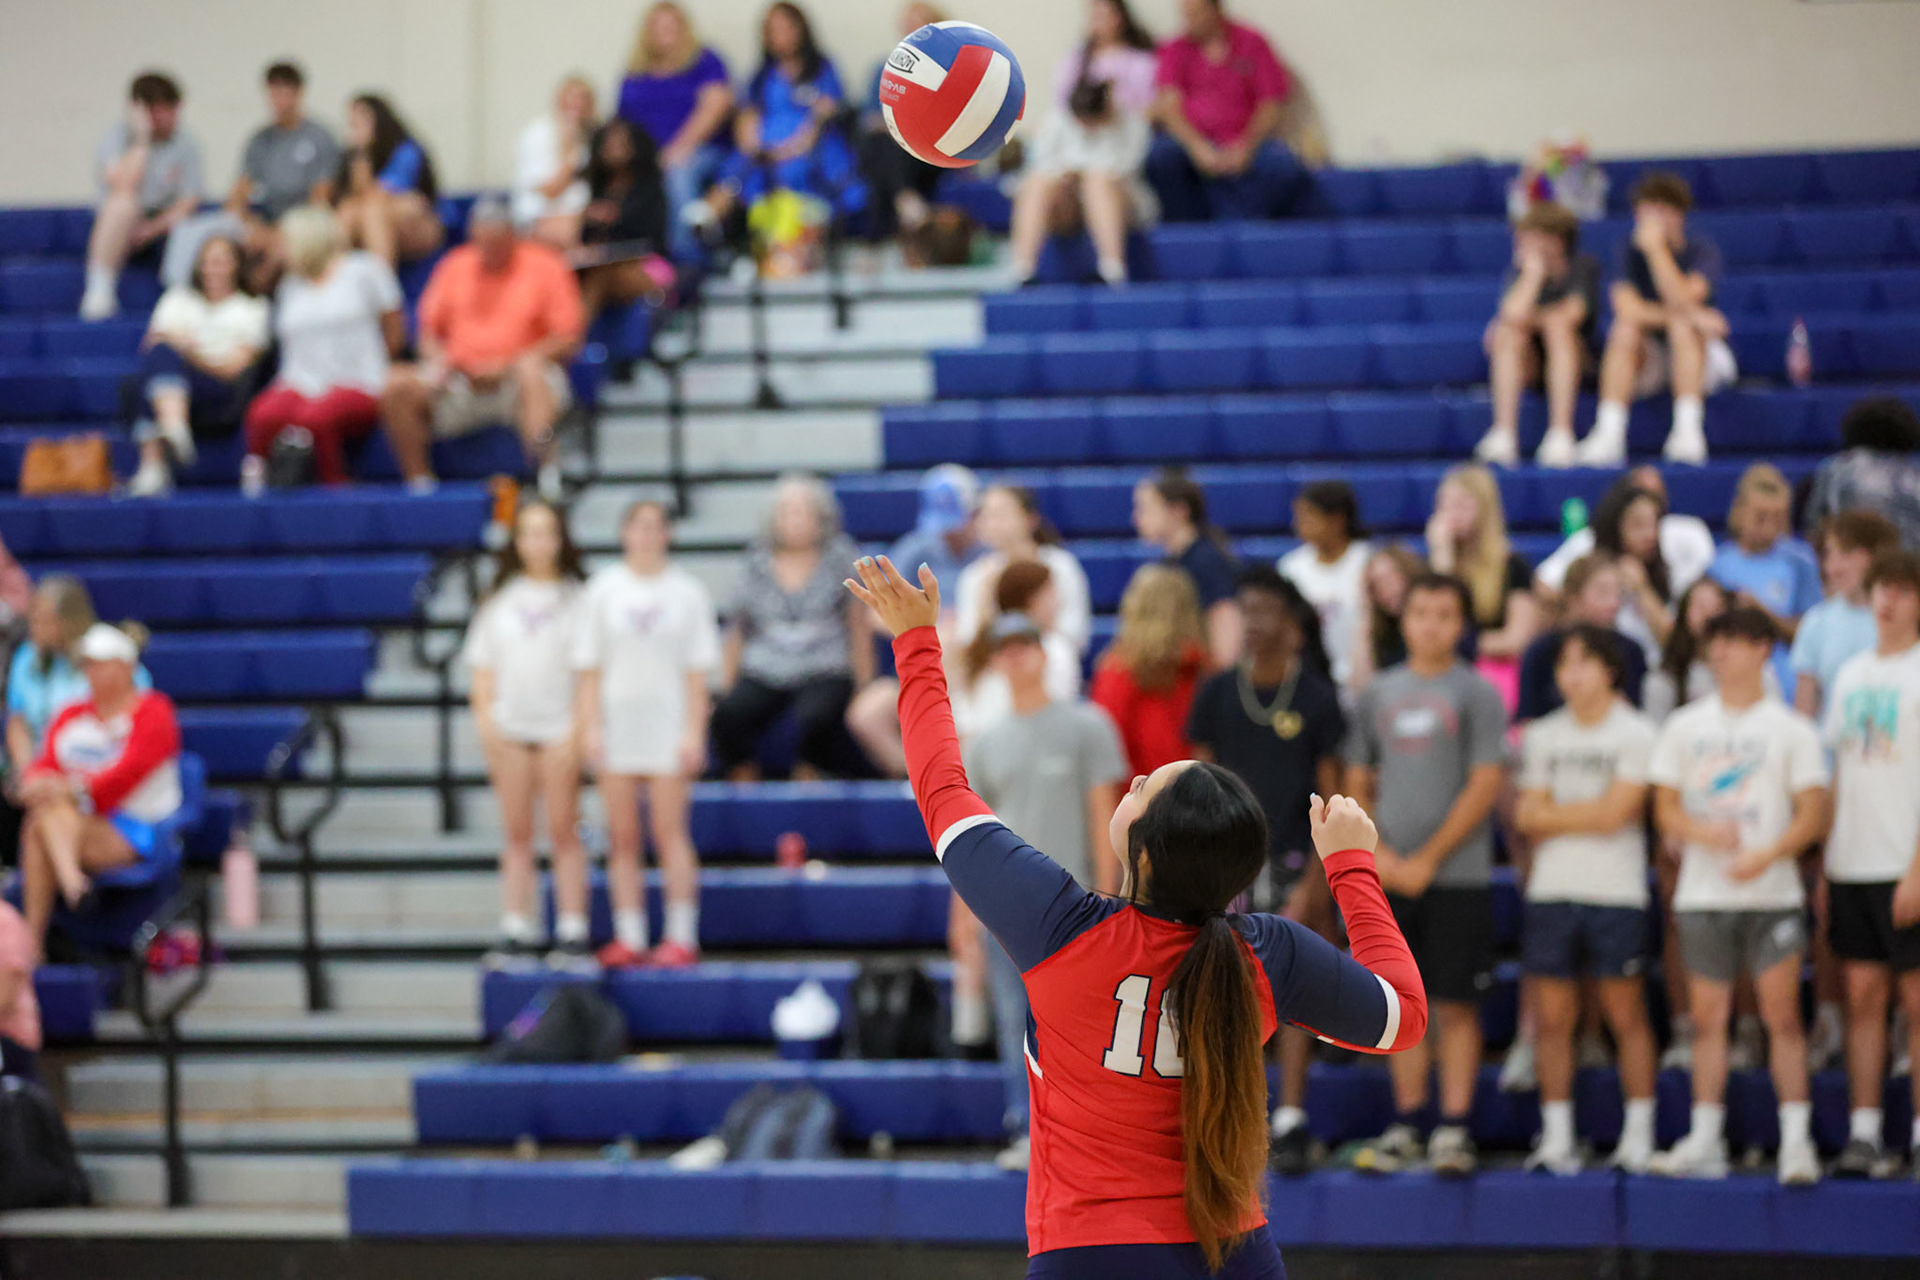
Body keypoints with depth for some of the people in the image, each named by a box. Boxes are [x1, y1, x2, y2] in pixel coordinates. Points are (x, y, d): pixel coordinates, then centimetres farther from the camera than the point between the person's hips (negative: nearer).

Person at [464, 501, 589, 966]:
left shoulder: (575, 597, 2)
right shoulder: (500, 600, 11)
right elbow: (482, 669, 13)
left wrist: (579, 732, -9)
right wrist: (486, 724, 2)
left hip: (559, 729, -3)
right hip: (510, 727, 3)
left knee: (563, 832, -3)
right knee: (517, 834, 5)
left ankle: (571, 932, 0)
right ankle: (516, 930, 7)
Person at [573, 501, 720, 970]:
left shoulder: (687, 592, 4)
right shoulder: (604, 589, 6)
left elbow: (697, 672, 3)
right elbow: (589, 668, 7)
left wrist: (694, 733, -4)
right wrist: (590, 727, -1)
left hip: (668, 722, -2)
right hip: (617, 719, 2)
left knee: (671, 833, -6)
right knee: (622, 838, 2)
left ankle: (682, 937, -3)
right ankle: (629, 938, 5)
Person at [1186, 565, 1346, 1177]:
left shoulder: (1317, 700, -3)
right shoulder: (1217, 693, 6)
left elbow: (1332, 794, -2)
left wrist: (1318, 879, -10)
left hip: (1292, 862, -2)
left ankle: (1292, 1121, 0)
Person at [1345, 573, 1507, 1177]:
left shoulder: (1477, 694, 0)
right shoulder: (1378, 693, 12)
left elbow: (1485, 787, -6)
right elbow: (1356, 782, 14)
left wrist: (1427, 859, -10)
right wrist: (1378, 852, -1)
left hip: (1456, 876, -4)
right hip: (1390, 876, 4)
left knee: (1456, 1003, -3)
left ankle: (1454, 1129, 0)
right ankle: (1404, 1126, 13)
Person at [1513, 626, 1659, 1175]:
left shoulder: (1636, 734, -2)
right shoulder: (1542, 735, 13)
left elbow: (1615, 814, -10)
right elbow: (1528, 819, 8)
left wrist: (1551, 813, -1)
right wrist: (1588, 817, -5)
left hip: (1616, 895, -4)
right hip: (1551, 892, 4)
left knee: (1626, 1015, -2)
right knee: (1552, 1017, 2)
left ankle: (1639, 1136, 5)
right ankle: (1557, 1139, 8)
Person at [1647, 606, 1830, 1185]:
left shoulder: (1791, 729, 2)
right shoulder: (1685, 726, 10)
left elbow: (1812, 814, -2)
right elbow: (1665, 807, 7)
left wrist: (1766, 855, -18)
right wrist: (1703, 833, -13)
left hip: (1772, 893, -3)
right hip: (1703, 893, 3)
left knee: (1782, 1013, -9)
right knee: (1707, 1015, 4)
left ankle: (1796, 1138, -5)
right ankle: (1705, 1141, 10)